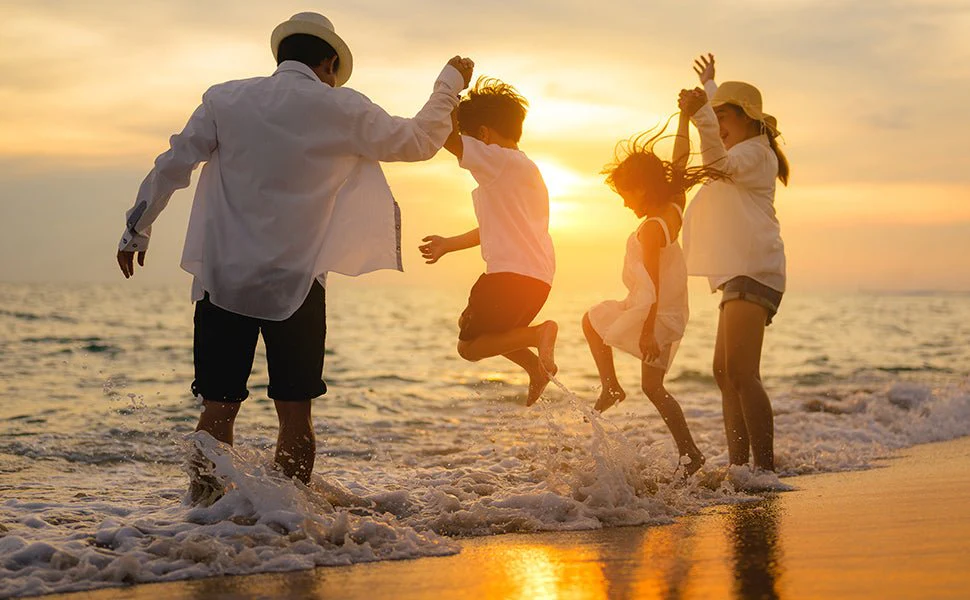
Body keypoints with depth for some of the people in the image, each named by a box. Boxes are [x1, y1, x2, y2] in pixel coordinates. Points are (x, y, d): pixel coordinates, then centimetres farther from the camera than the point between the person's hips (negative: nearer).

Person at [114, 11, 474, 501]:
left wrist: (137, 230, 16)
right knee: (295, 413, 7)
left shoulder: (225, 99, 4)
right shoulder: (342, 110, -1)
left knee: (218, 408, 7)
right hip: (296, 284, -2)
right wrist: (449, 83, 26)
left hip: (223, 278, 2)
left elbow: (172, 166, 5)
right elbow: (419, 141, 10)